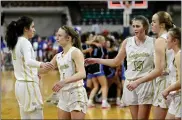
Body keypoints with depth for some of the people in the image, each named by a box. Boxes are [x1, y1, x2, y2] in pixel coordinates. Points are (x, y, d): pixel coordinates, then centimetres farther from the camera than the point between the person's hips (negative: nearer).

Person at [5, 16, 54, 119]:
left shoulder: (15, 42, 12)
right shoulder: (25, 42, -15)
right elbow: (28, 61, -34)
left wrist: (38, 69, 37)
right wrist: (41, 65, -53)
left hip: (20, 84, 9)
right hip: (29, 85, -9)